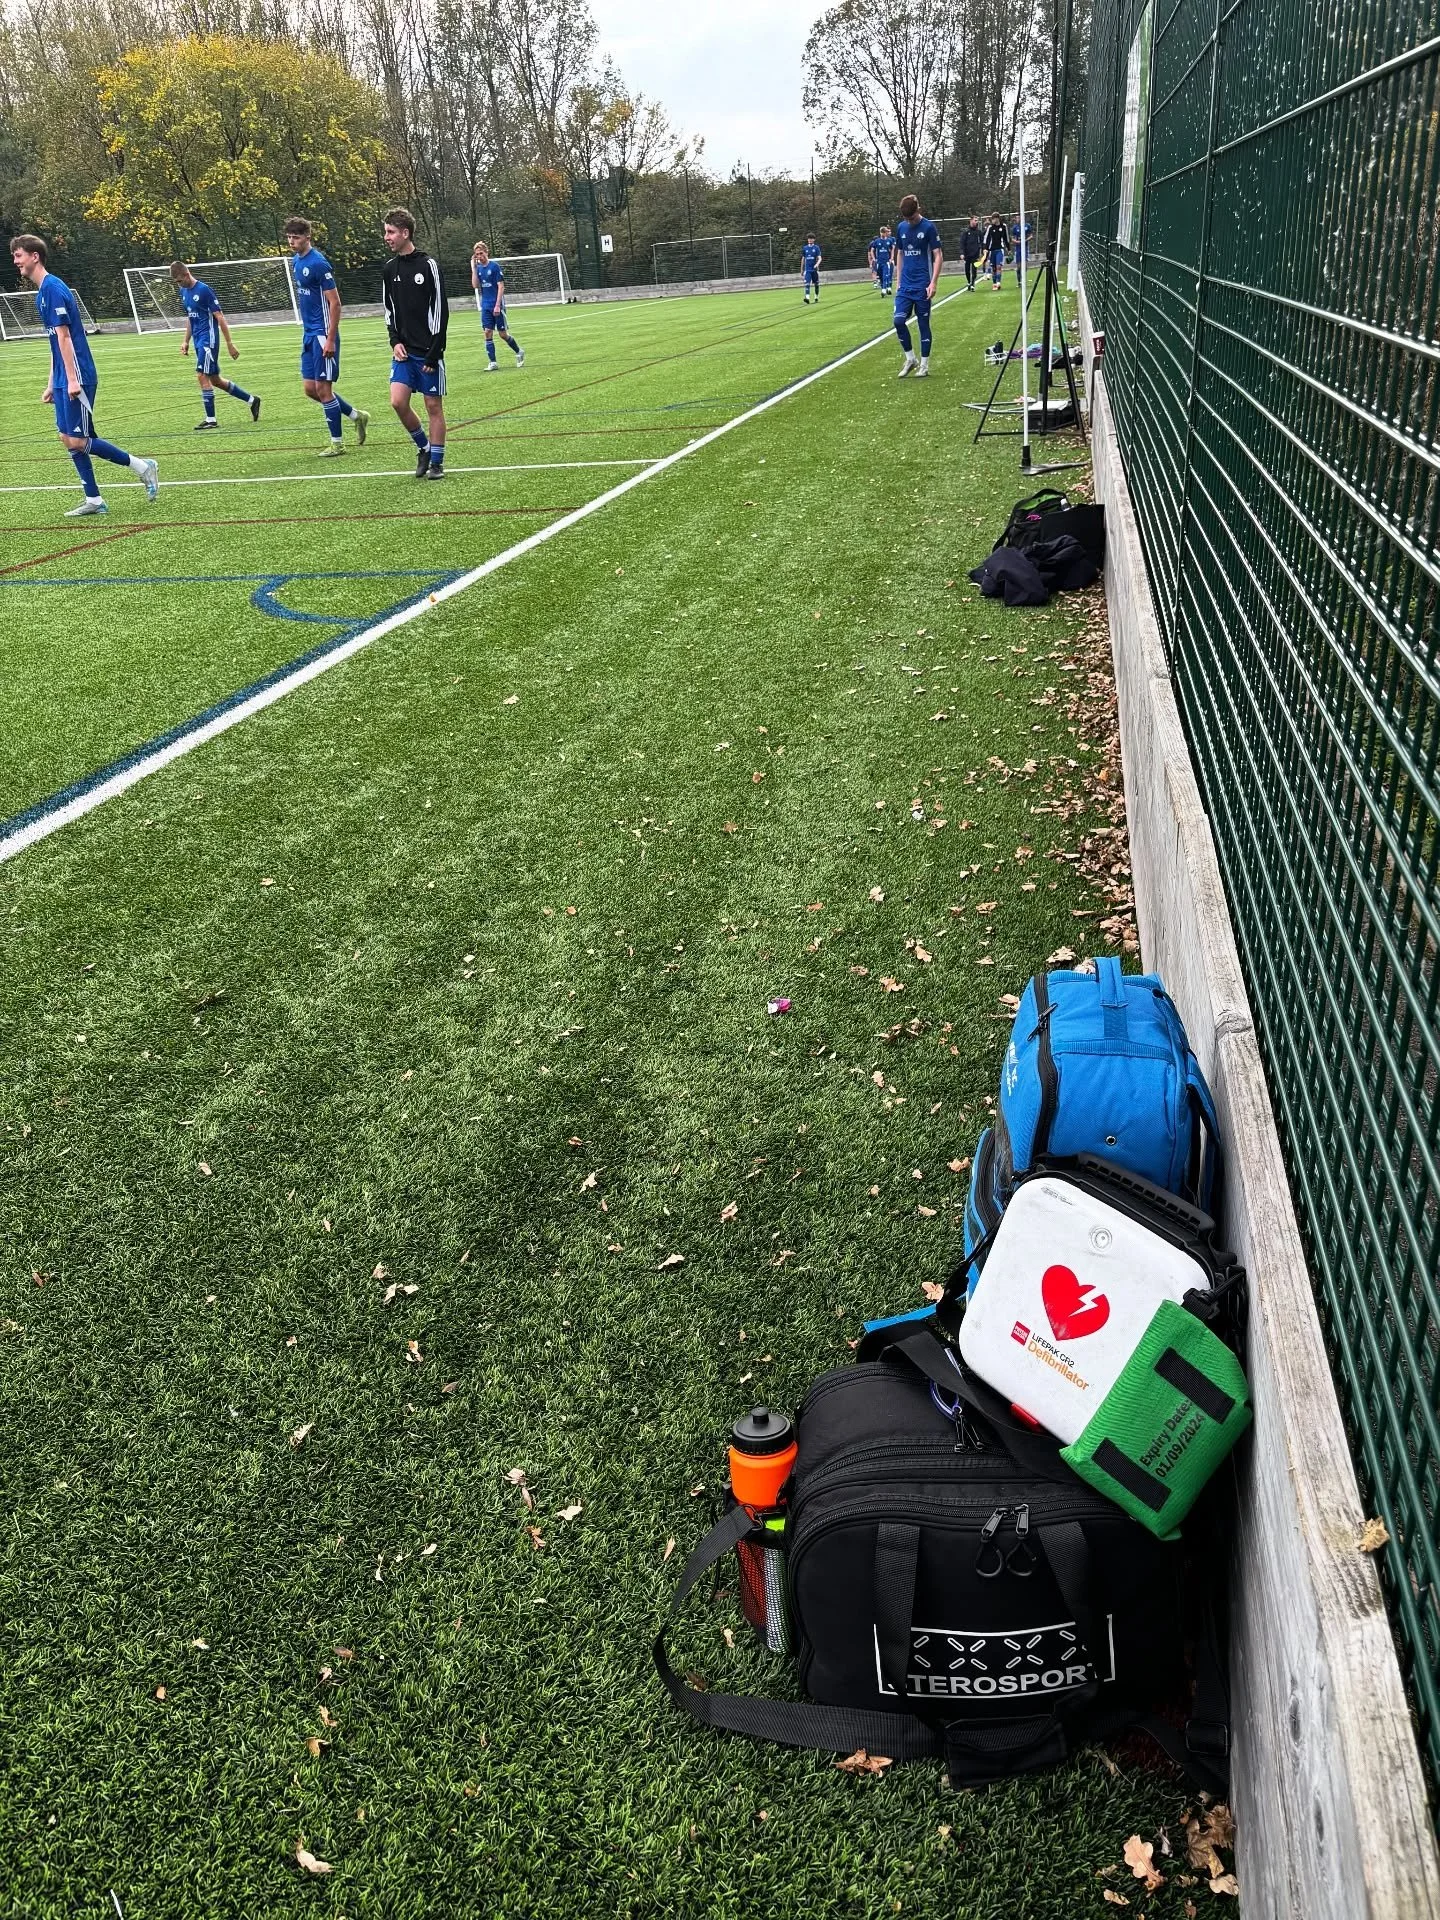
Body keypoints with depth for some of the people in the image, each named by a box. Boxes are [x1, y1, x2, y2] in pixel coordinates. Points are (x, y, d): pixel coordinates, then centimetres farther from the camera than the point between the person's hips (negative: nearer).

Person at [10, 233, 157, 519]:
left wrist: (72, 379, -22)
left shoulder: (52, 288, -12)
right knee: (67, 439, 6)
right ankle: (93, 500, 10)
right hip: (63, 380, 9)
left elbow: (64, 336, -18)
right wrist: (52, 384, 20)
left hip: (76, 377, -9)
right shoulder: (42, 291, 17)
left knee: (77, 441, -9)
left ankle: (143, 467, 1)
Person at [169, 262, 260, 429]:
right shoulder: (183, 292, 11)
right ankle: (251, 400, 24)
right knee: (214, 379, 12)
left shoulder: (204, 290, -13)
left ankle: (211, 419, -7)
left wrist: (229, 344, -14)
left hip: (208, 339, -9)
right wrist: (186, 341, 17)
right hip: (198, 340, 9)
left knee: (202, 376, -14)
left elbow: (220, 317, -13)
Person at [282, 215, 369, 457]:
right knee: (310, 389, 10)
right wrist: (307, 332, 20)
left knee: (322, 388, -5)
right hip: (309, 334, 9)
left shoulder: (318, 263, -15)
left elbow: (335, 303, -17)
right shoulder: (298, 260, 11)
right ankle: (357, 415, 24)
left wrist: (330, 339, -21)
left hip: (322, 335, -9)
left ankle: (336, 444, 6)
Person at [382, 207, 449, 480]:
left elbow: (440, 310, -9)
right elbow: (389, 310, 15)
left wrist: (434, 353, -13)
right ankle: (424, 448, 13)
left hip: (428, 351, -4)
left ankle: (436, 463, 12)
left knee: (433, 405, 1)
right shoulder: (389, 268, 8)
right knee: (398, 401, -8)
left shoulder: (429, 265, -8)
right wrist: (395, 341, -1)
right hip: (404, 351, 4)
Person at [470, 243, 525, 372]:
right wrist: (473, 267, -7)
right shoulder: (478, 268, 8)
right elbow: (475, 285, -2)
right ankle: (492, 362, 1)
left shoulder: (495, 266, -7)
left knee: (503, 333, 0)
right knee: (488, 333, -2)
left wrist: (498, 305, -16)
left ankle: (519, 352, 23)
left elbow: (501, 286, -10)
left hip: (497, 306, -5)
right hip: (485, 306, 5)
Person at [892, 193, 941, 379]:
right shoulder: (901, 227, 8)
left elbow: (938, 256, -6)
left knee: (923, 324, 1)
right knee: (898, 320, -8)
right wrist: (898, 281, 14)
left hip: (923, 286, -4)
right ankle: (910, 358, 10)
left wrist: (933, 283, -15)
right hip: (905, 285, 4)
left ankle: (924, 365, 10)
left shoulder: (929, 227, -6)